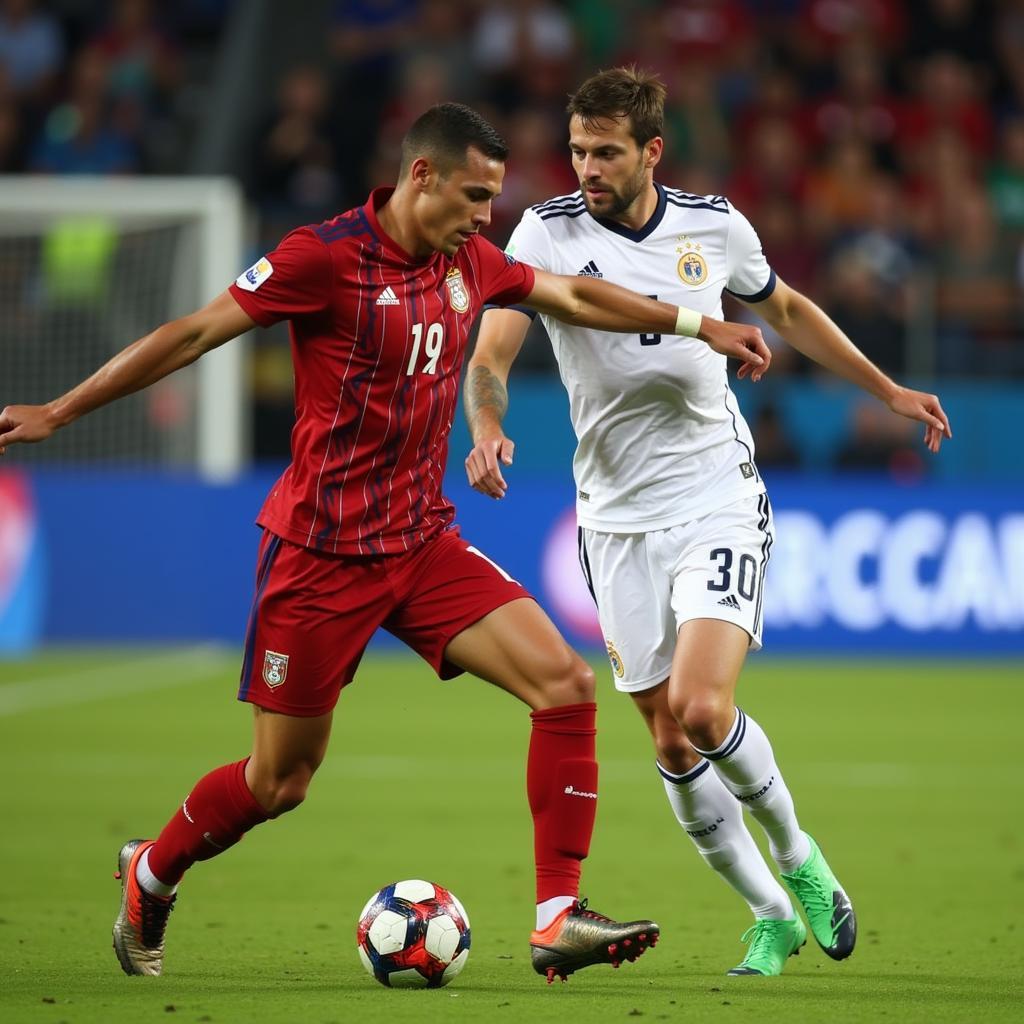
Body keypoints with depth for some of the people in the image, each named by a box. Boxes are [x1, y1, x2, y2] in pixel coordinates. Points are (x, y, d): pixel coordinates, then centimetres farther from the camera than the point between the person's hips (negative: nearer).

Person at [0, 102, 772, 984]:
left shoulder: (470, 263, 5)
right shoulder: (326, 257, -15)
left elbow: (575, 296, 22)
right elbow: (192, 334, -11)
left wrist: (697, 325, 24)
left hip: (423, 540, 6)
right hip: (322, 551, -6)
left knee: (565, 683, -12)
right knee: (280, 782, 2)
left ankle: (559, 918, -10)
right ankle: (150, 876, 31)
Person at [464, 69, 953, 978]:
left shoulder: (715, 225, -1)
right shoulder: (548, 233, -7)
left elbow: (788, 311, 18)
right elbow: (491, 355, -13)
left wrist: (889, 390, 22)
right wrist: (487, 428, -35)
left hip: (720, 500, -1)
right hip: (618, 519, 1)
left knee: (702, 708, -20)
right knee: (671, 743, 1)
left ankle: (797, 857, 7)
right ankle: (772, 917, 19)